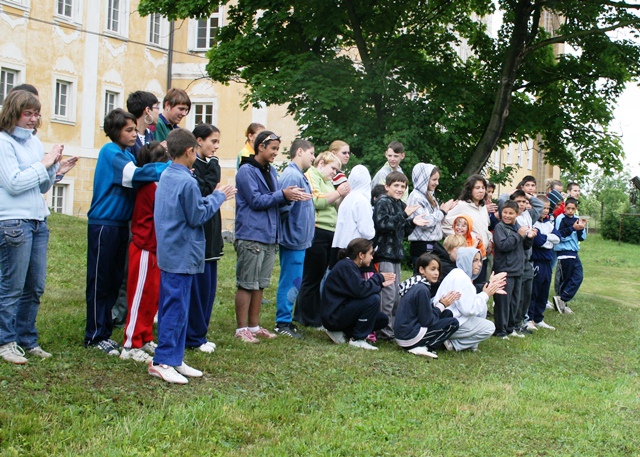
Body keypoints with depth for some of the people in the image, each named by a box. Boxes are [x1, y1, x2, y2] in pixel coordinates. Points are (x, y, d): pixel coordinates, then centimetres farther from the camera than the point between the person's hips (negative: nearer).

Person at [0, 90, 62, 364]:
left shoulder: (34, 142, 13)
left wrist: (53, 165, 1)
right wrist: (43, 164, -10)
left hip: (38, 221, 7)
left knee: (35, 287, 10)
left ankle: (27, 340, 21)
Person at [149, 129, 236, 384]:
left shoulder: (166, 176, 10)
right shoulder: (187, 182, -18)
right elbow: (197, 216, -13)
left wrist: (213, 197, 10)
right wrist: (218, 197, -2)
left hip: (169, 253, 10)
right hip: (182, 255, -10)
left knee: (172, 307, 13)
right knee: (176, 309, -4)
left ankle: (174, 359, 20)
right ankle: (162, 361, -1)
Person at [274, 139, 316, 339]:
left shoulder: (299, 176, 15)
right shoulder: (292, 176, -17)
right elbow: (284, 205, -25)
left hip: (299, 239, 10)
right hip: (294, 238, -10)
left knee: (292, 283, 15)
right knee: (291, 283, -3)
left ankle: (285, 320, 23)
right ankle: (282, 323, 5)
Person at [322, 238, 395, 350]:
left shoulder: (350, 266, 14)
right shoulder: (346, 266, -16)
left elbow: (360, 290, 12)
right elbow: (361, 291, -28)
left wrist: (381, 284, 5)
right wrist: (379, 277, -13)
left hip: (343, 313, 10)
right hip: (334, 316, -10)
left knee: (383, 320, 7)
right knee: (374, 299, -23)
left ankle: (344, 332, 8)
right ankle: (357, 339, -14)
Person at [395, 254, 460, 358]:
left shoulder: (415, 285, 10)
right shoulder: (422, 290, -18)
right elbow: (427, 321, -16)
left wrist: (442, 302, 2)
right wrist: (442, 305, -4)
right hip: (409, 337, -9)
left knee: (447, 314, 12)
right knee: (453, 323, -6)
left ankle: (422, 346, 4)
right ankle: (424, 347, -9)